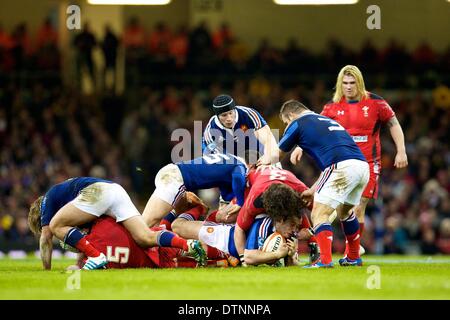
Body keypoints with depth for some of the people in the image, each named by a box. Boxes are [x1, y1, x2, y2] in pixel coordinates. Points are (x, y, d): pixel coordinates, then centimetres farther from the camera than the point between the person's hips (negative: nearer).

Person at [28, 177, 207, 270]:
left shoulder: (48, 198, 23)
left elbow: (45, 237, 15)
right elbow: (84, 235, 44)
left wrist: (46, 271, 21)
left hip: (98, 192, -7)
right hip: (117, 190, 7)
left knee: (56, 225, 3)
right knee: (145, 238, -6)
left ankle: (96, 257, -8)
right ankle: (188, 245, -28)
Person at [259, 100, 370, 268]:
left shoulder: (298, 124, 10)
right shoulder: (328, 121, 32)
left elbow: (276, 155, 25)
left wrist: (264, 161, 46)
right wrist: (313, 190, 37)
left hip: (342, 167, -8)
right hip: (363, 165, 8)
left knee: (319, 214, -5)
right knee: (344, 211, 30)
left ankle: (325, 259, -21)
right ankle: (353, 258, 37)